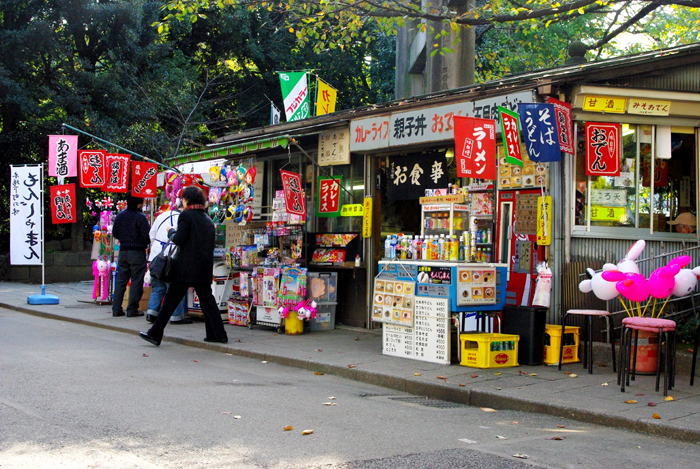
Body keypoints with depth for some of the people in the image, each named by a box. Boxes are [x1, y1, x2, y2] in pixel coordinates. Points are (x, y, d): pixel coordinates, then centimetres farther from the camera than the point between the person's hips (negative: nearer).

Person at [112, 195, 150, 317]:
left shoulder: (120, 216, 6)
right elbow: (147, 236, -16)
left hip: (123, 251, 6)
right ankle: (132, 309, 0)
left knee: (121, 280, 11)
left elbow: (115, 233, 14)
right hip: (137, 252, -6)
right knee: (136, 281, 1)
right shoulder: (140, 217, -14)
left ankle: (116, 309, 11)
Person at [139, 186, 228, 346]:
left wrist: (172, 232, 6)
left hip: (186, 267, -6)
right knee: (207, 300, 10)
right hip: (205, 268, 6)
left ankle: (155, 334, 3)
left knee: (171, 300, -1)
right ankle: (218, 334, 6)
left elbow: (179, 239, -12)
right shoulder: (208, 220, 13)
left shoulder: (186, 216, -7)